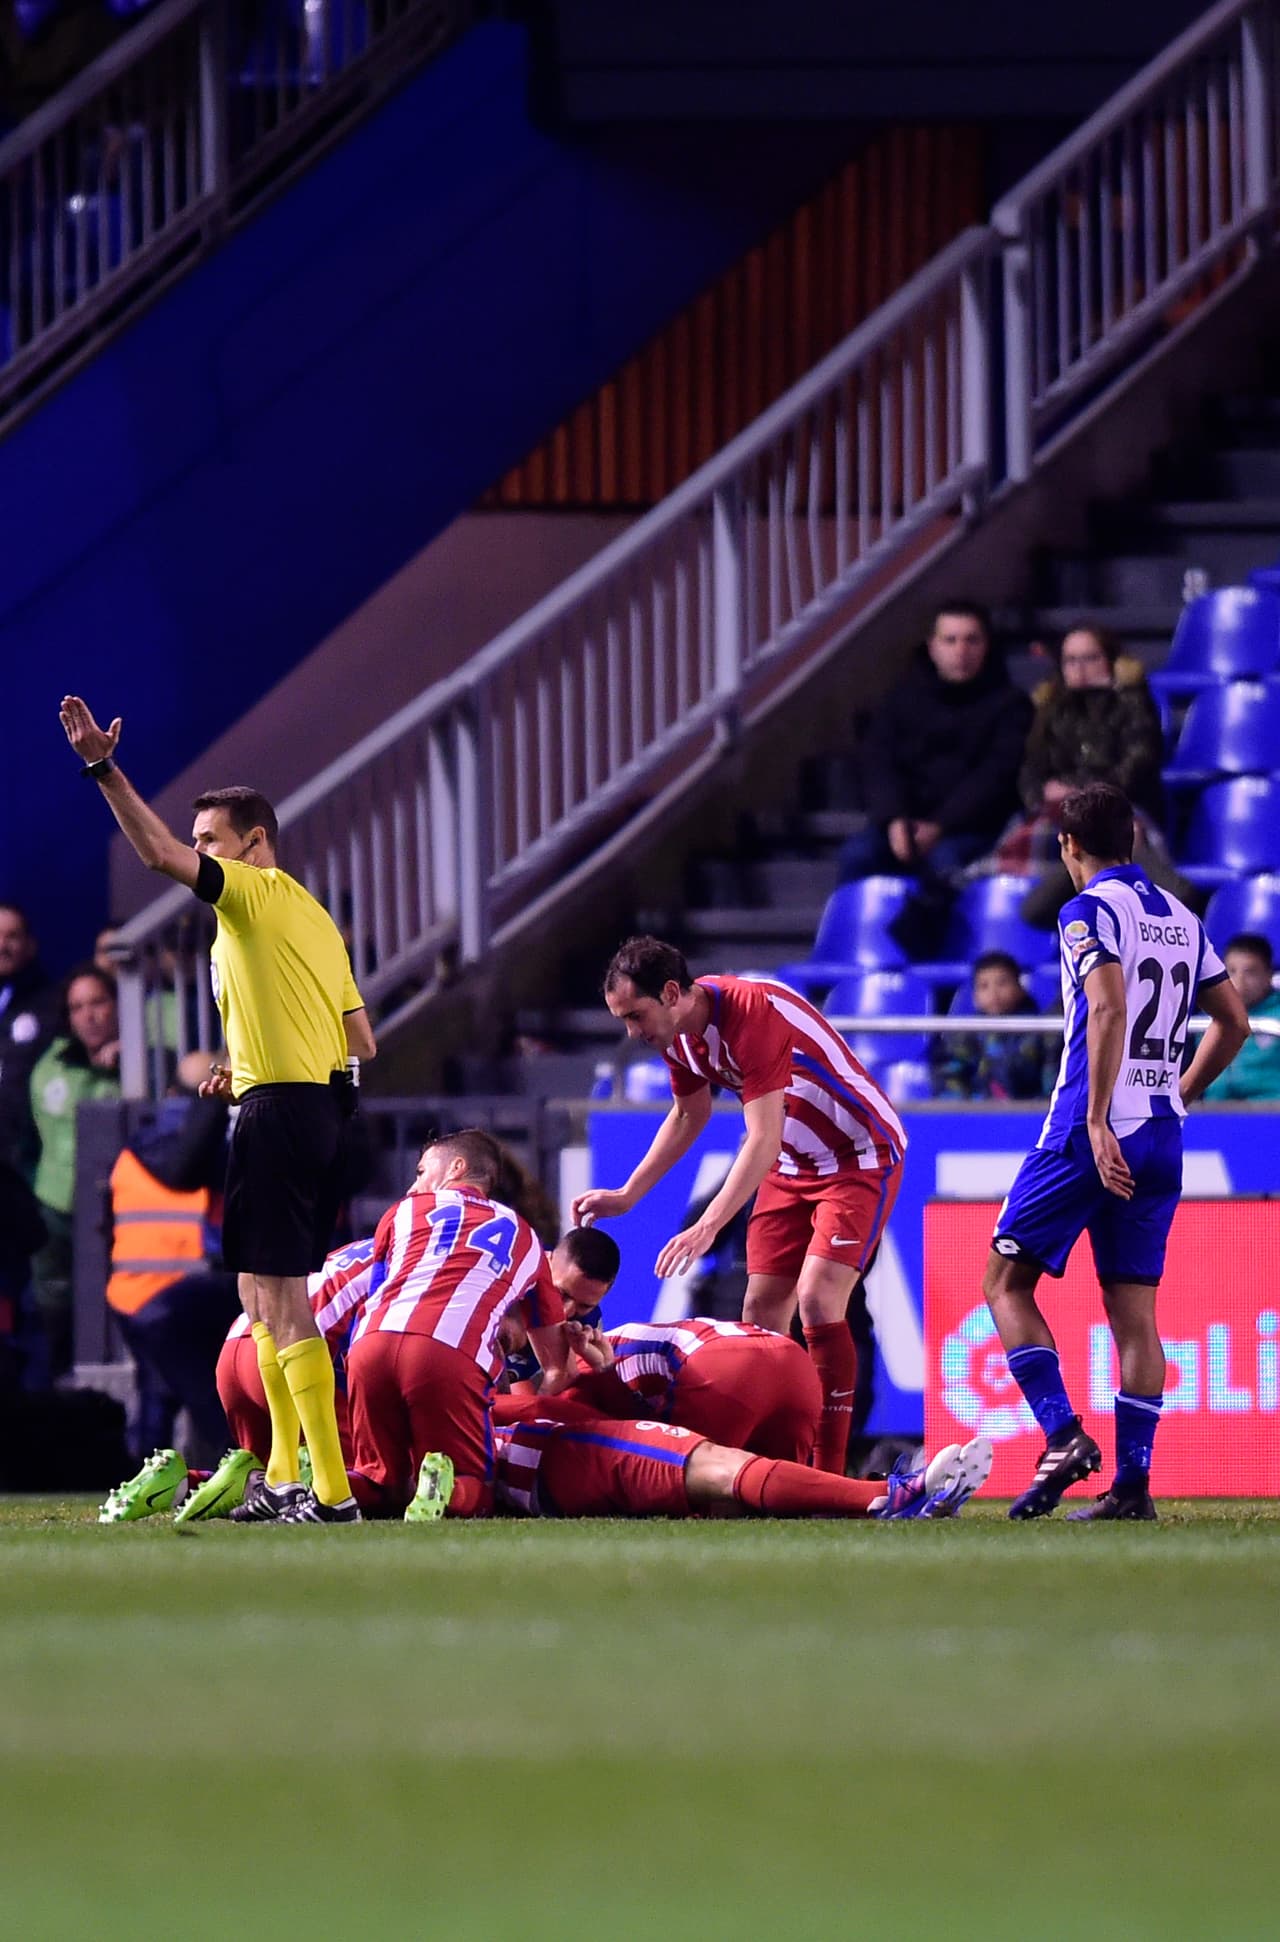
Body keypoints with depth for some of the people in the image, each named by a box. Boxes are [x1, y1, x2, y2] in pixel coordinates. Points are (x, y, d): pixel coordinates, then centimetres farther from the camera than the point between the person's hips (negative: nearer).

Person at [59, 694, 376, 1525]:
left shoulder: (258, 893, -5)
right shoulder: (314, 918, 20)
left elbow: (160, 853, -18)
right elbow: (362, 1040, 21)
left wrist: (104, 768, -19)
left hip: (278, 1109, -10)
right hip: (324, 1109, 10)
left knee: (283, 1305, -12)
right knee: (264, 1301, 16)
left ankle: (333, 1490, -17)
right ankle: (285, 1479, 19)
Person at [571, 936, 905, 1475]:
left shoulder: (752, 1013, -30)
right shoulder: (679, 1032, -3)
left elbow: (763, 1139, -34)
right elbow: (689, 1114, 17)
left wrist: (707, 1227, -39)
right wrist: (627, 1196, 13)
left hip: (861, 1156, -9)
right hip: (792, 1164, 9)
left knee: (817, 1301, -20)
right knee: (762, 1310, 1)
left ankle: (830, 1477, -17)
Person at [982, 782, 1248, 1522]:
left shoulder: (1091, 911, -8)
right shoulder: (1182, 920, 14)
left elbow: (1109, 1011, -21)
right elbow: (1234, 1023, 19)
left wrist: (1099, 1122, -23)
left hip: (1093, 1133, -6)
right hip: (1163, 1139, 6)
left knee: (1008, 1281, 4)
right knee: (1134, 1307, 6)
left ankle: (1064, 1435, -12)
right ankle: (1133, 1482, -1)